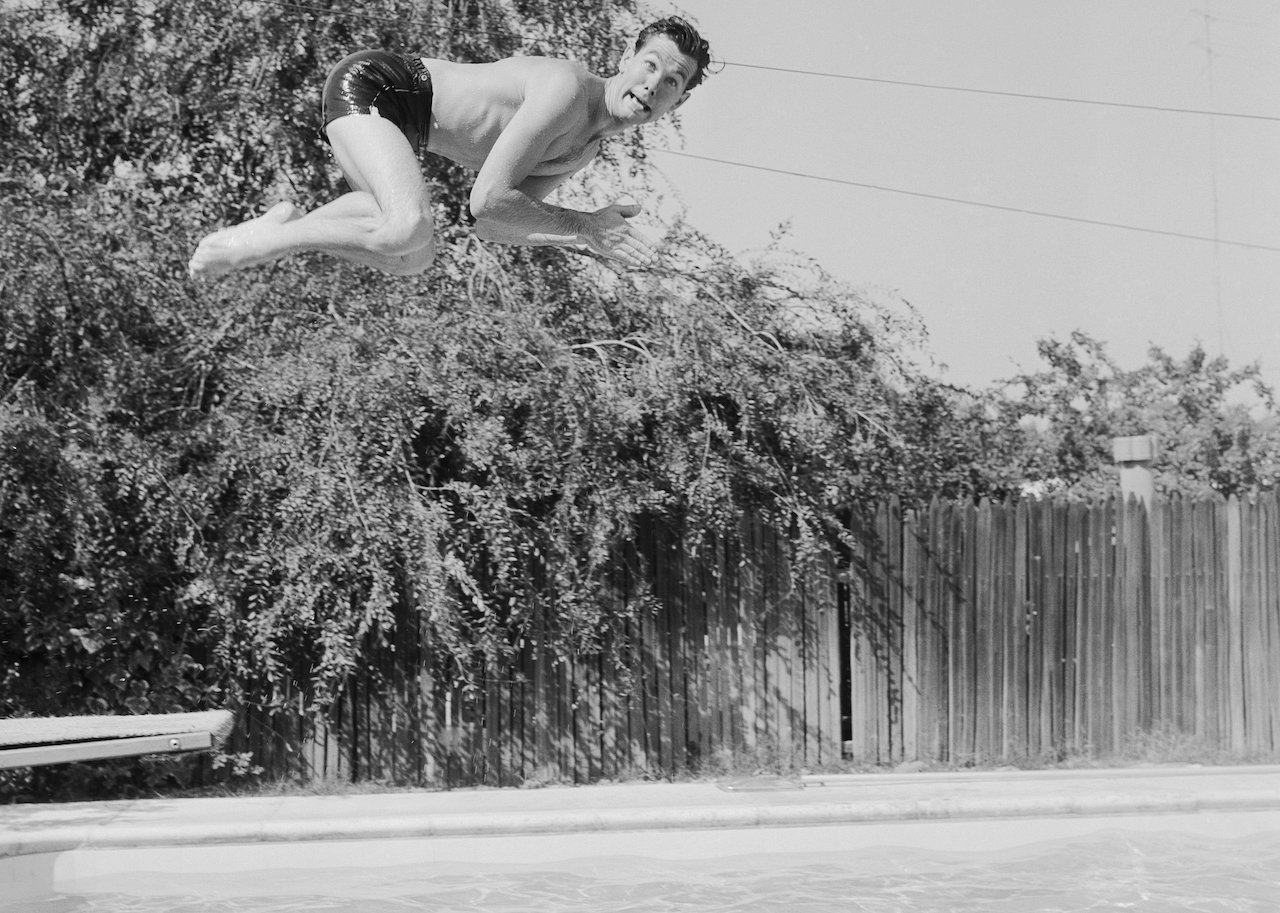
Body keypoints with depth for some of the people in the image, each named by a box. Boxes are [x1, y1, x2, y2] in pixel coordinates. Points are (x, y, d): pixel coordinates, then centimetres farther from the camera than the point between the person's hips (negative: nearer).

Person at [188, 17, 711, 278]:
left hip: (393, 122, 10)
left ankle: (289, 224, 22)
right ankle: (244, 245, -17)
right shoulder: (566, 90, -23)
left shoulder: (585, 150, 7)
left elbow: (493, 227, 5)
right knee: (410, 230, -32)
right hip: (368, 84, -10)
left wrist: (585, 235, -10)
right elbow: (487, 201, -28)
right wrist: (582, 228, -18)